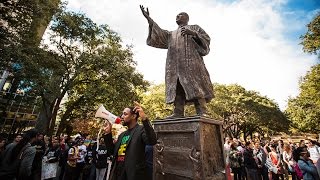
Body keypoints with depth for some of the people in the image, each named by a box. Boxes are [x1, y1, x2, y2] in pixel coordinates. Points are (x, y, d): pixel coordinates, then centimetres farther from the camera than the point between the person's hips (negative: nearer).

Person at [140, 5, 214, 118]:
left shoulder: (195, 27, 23)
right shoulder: (171, 34, 34)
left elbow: (206, 38, 10)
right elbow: (159, 34, 19)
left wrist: (193, 33, -6)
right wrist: (148, 18, 14)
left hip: (191, 61, -3)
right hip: (175, 65, 4)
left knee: (196, 86, -16)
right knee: (177, 88, -9)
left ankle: (202, 112, -18)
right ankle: (178, 113, -11)